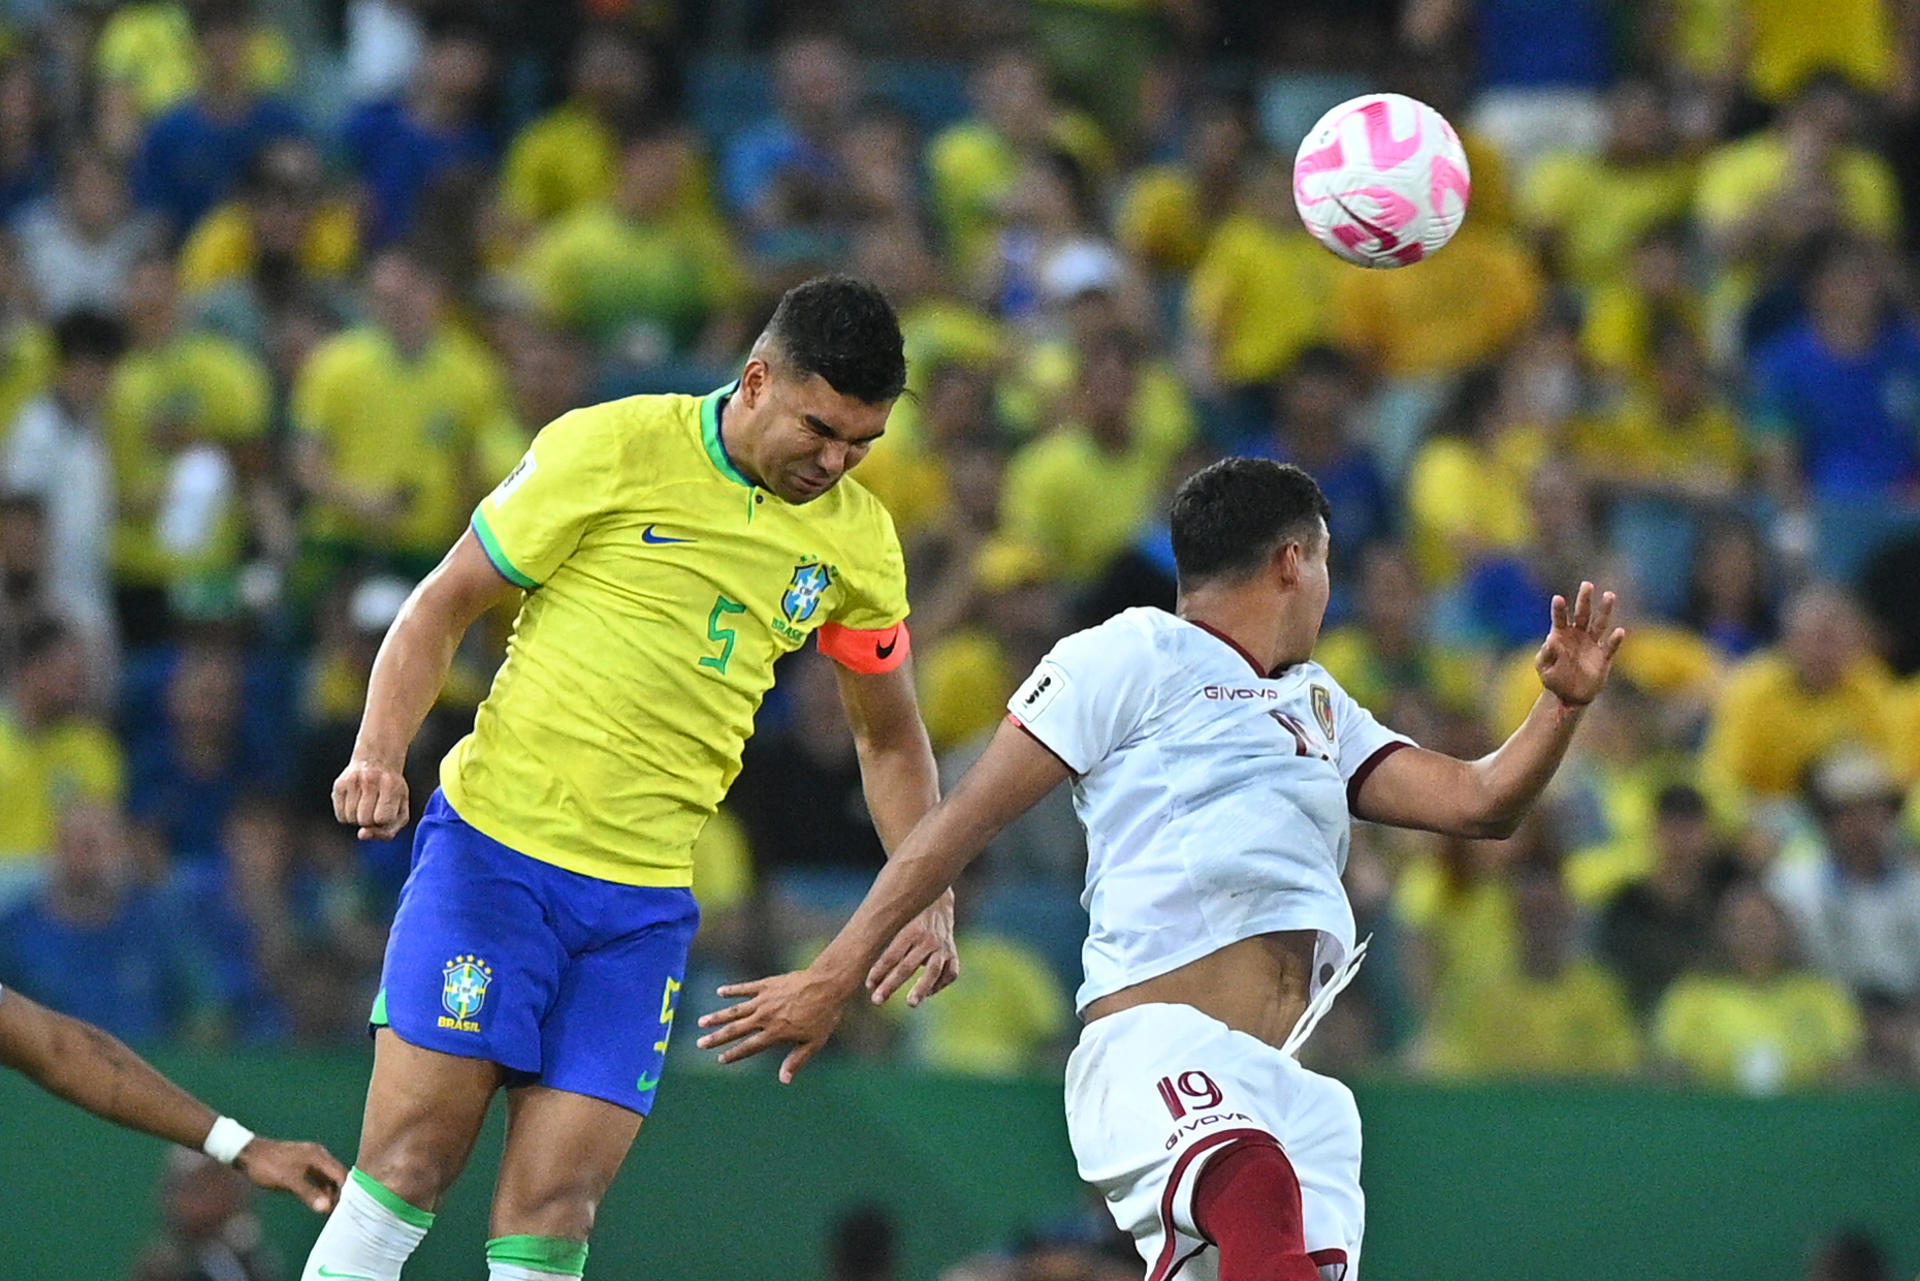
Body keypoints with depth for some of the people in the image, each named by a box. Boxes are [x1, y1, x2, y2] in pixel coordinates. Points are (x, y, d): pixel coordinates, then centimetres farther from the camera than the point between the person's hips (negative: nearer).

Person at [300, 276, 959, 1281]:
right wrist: (379, 754, -15)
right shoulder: (608, 448, -6)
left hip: (646, 900, 3)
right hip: (494, 847, -3)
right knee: (408, 1160, -11)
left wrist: (926, 898, 8)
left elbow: (889, 736, 21)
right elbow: (443, 605, 0)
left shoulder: (857, 539, 7)